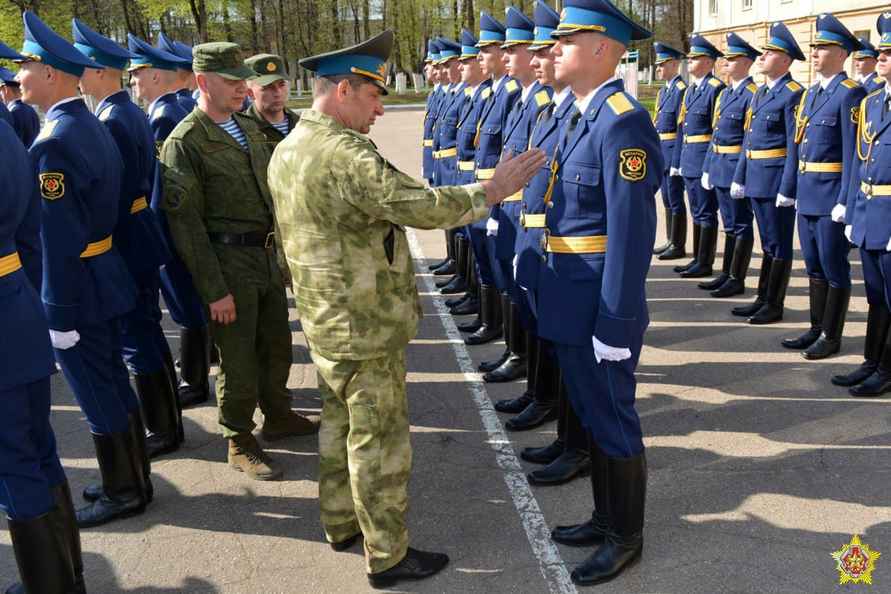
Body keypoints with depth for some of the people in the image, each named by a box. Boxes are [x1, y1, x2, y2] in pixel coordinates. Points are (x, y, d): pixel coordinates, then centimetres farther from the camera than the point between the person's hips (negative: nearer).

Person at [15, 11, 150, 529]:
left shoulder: (53, 144, -22)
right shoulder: (93, 126, 8)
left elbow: (60, 241, -24)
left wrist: (58, 314, -19)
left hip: (77, 292, -9)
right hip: (106, 280, 9)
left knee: (99, 398, 5)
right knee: (115, 385, 19)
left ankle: (123, 494, 20)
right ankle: (132, 479, 33)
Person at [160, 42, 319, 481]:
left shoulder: (250, 129, 9)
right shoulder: (184, 142, -14)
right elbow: (184, 222, -16)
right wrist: (214, 290, -17)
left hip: (269, 254, 7)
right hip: (229, 261, -7)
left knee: (277, 345, 19)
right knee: (238, 358, 5)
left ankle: (278, 417, 40)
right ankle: (239, 444, 23)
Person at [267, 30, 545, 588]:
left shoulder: (290, 147, 7)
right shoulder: (345, 153, -25)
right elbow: (424, 206, -28)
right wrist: (490, 191, -15)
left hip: (326, 318, 10)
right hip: (366, 325, -10)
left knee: (341, 421, 22)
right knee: (379, 438, 3)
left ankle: (341, 521, 38)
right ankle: (388, 556, 18)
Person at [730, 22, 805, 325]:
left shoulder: (792, 94, -12)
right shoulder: (760, 92, 14)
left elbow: (794, 146, -16)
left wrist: (787, 189, -19)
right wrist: (739, 177, 14)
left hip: (777, 179, -8)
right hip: (756, 178, 8)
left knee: (779, 244, 2)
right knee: (767, 241, 16)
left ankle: (774, 306, 11)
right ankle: (762, 299, 24)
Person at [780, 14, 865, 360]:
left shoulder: (850, 94, -11)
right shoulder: (810, 93, 14)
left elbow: (853, 152, -16)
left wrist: (845, 201, -19)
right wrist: (797, 190, 15)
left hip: (831, 195, -8)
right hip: (807, 194, 8)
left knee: (834, 267, 2)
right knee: (814, 265, 15)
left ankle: (831, 337, 12)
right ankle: (816, 328, 27)